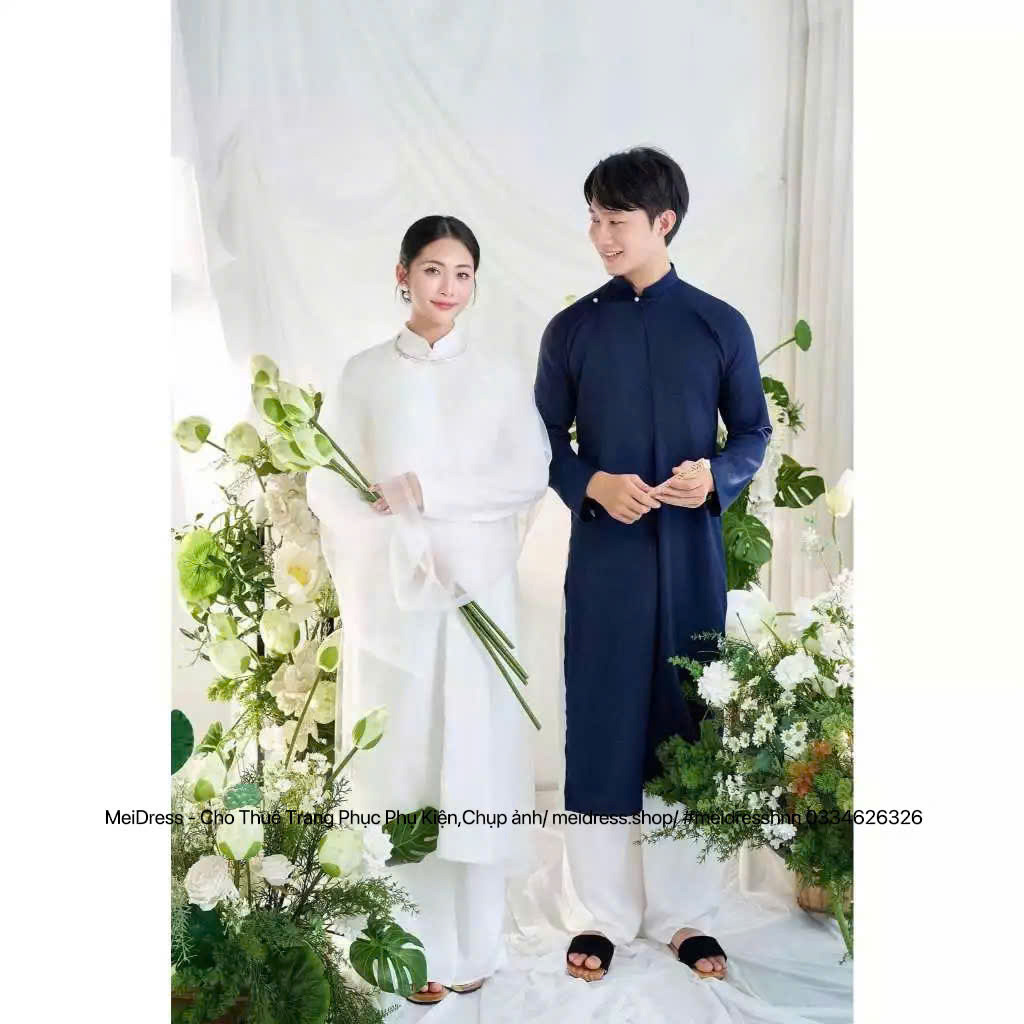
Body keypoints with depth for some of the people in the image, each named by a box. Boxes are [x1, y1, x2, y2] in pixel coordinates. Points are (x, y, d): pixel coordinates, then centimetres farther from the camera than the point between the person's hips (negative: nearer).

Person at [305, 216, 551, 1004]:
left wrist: (429, 491, -14)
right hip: (389, 592, 0)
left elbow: (531, 473, -3)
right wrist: (413, 548, -14)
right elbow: (327, 488, -1)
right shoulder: (363, 375, 6)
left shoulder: (500, 374, 7)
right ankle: (415, 947, 14)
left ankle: (472, 943, 15)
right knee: (399, 763, 2)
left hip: (478, 589, 0)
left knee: (474, 756, 1)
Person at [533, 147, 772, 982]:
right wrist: (591, 485, -13)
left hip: (691, 555, 0)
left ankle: (679, 912, 25)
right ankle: (607, 912, 20)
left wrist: (717, 477, -13)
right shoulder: (572, 329, 3)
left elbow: (754, 432, 7)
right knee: (600, 725, 3)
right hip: (604, 553, 0)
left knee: (687, 725, 8)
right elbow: (547, 437, 6)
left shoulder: (720, 326, 2)